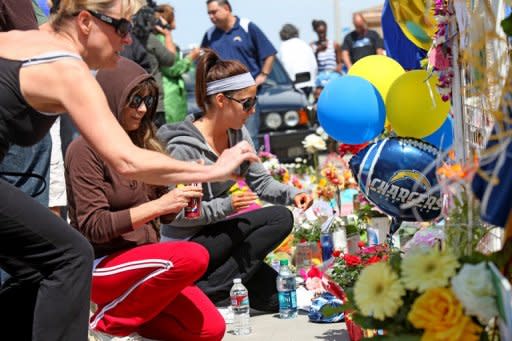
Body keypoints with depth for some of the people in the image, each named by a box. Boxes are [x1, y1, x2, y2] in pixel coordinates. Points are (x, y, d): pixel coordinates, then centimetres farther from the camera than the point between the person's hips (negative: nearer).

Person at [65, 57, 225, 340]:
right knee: (193, 257, -30)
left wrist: (182, 198, -9)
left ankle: (125, 306, 9)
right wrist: (158, 205, -23)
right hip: (101, 266, -7)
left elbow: (164, 216, 14)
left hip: (143, 257, 7)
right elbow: (93, 227, -16)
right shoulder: (85, 149, -10)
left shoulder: (143, 144, 10)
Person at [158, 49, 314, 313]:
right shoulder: (183, 147, -22)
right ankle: (210, 291, -18)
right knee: (280, 218, -21)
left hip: (216, 234, 8)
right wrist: (226, 207, -28)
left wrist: (291, 194, -12)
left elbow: (261, 182, 7)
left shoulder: (238, 134, 2)